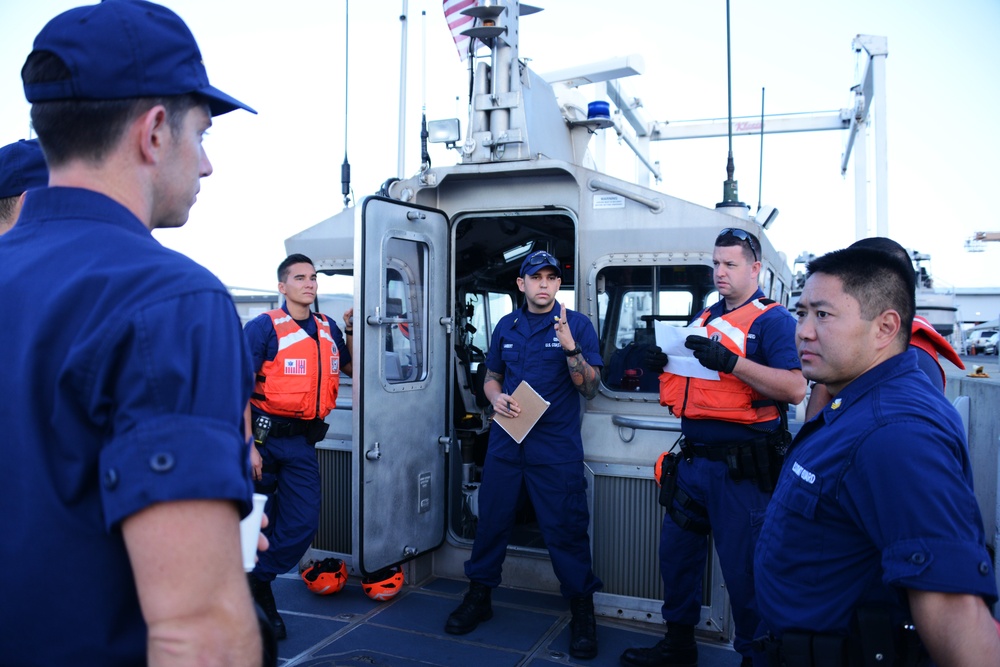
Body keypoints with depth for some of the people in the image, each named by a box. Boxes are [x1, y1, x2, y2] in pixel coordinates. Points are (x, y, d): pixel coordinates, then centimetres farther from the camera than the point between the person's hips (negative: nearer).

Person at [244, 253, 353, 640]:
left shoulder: (327, 329, 9)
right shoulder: (264, 327, -8)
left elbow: (350, 368, 23)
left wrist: (350, 332, 7)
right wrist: (247, 445, -18)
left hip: (303, 441, 5)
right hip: (265, 434, -5)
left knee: (303, 524, 1)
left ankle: (259, 582, 21)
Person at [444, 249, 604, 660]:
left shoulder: (577, 325, -2)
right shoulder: (507, 326, 11)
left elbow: (590, 390, -8)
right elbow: (491, 377, 20)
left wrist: (570, 347, -21)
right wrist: (496, 397, -2)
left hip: (556, 446, -4)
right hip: (506, 441, 4)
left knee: (565, 529, -1)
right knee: (491, 519, 10)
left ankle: (582, 613, 17)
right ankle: (479, 597, 29)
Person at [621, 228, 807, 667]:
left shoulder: (772, 319, -7)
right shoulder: (703, 318, 16)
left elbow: (795, 388, -19)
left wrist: (729, 361, -25)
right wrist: (663, 363, 2)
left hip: (740, 466, -7)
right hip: (692, 460, 8)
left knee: (743, 569, 4)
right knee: (676, 553, 16)